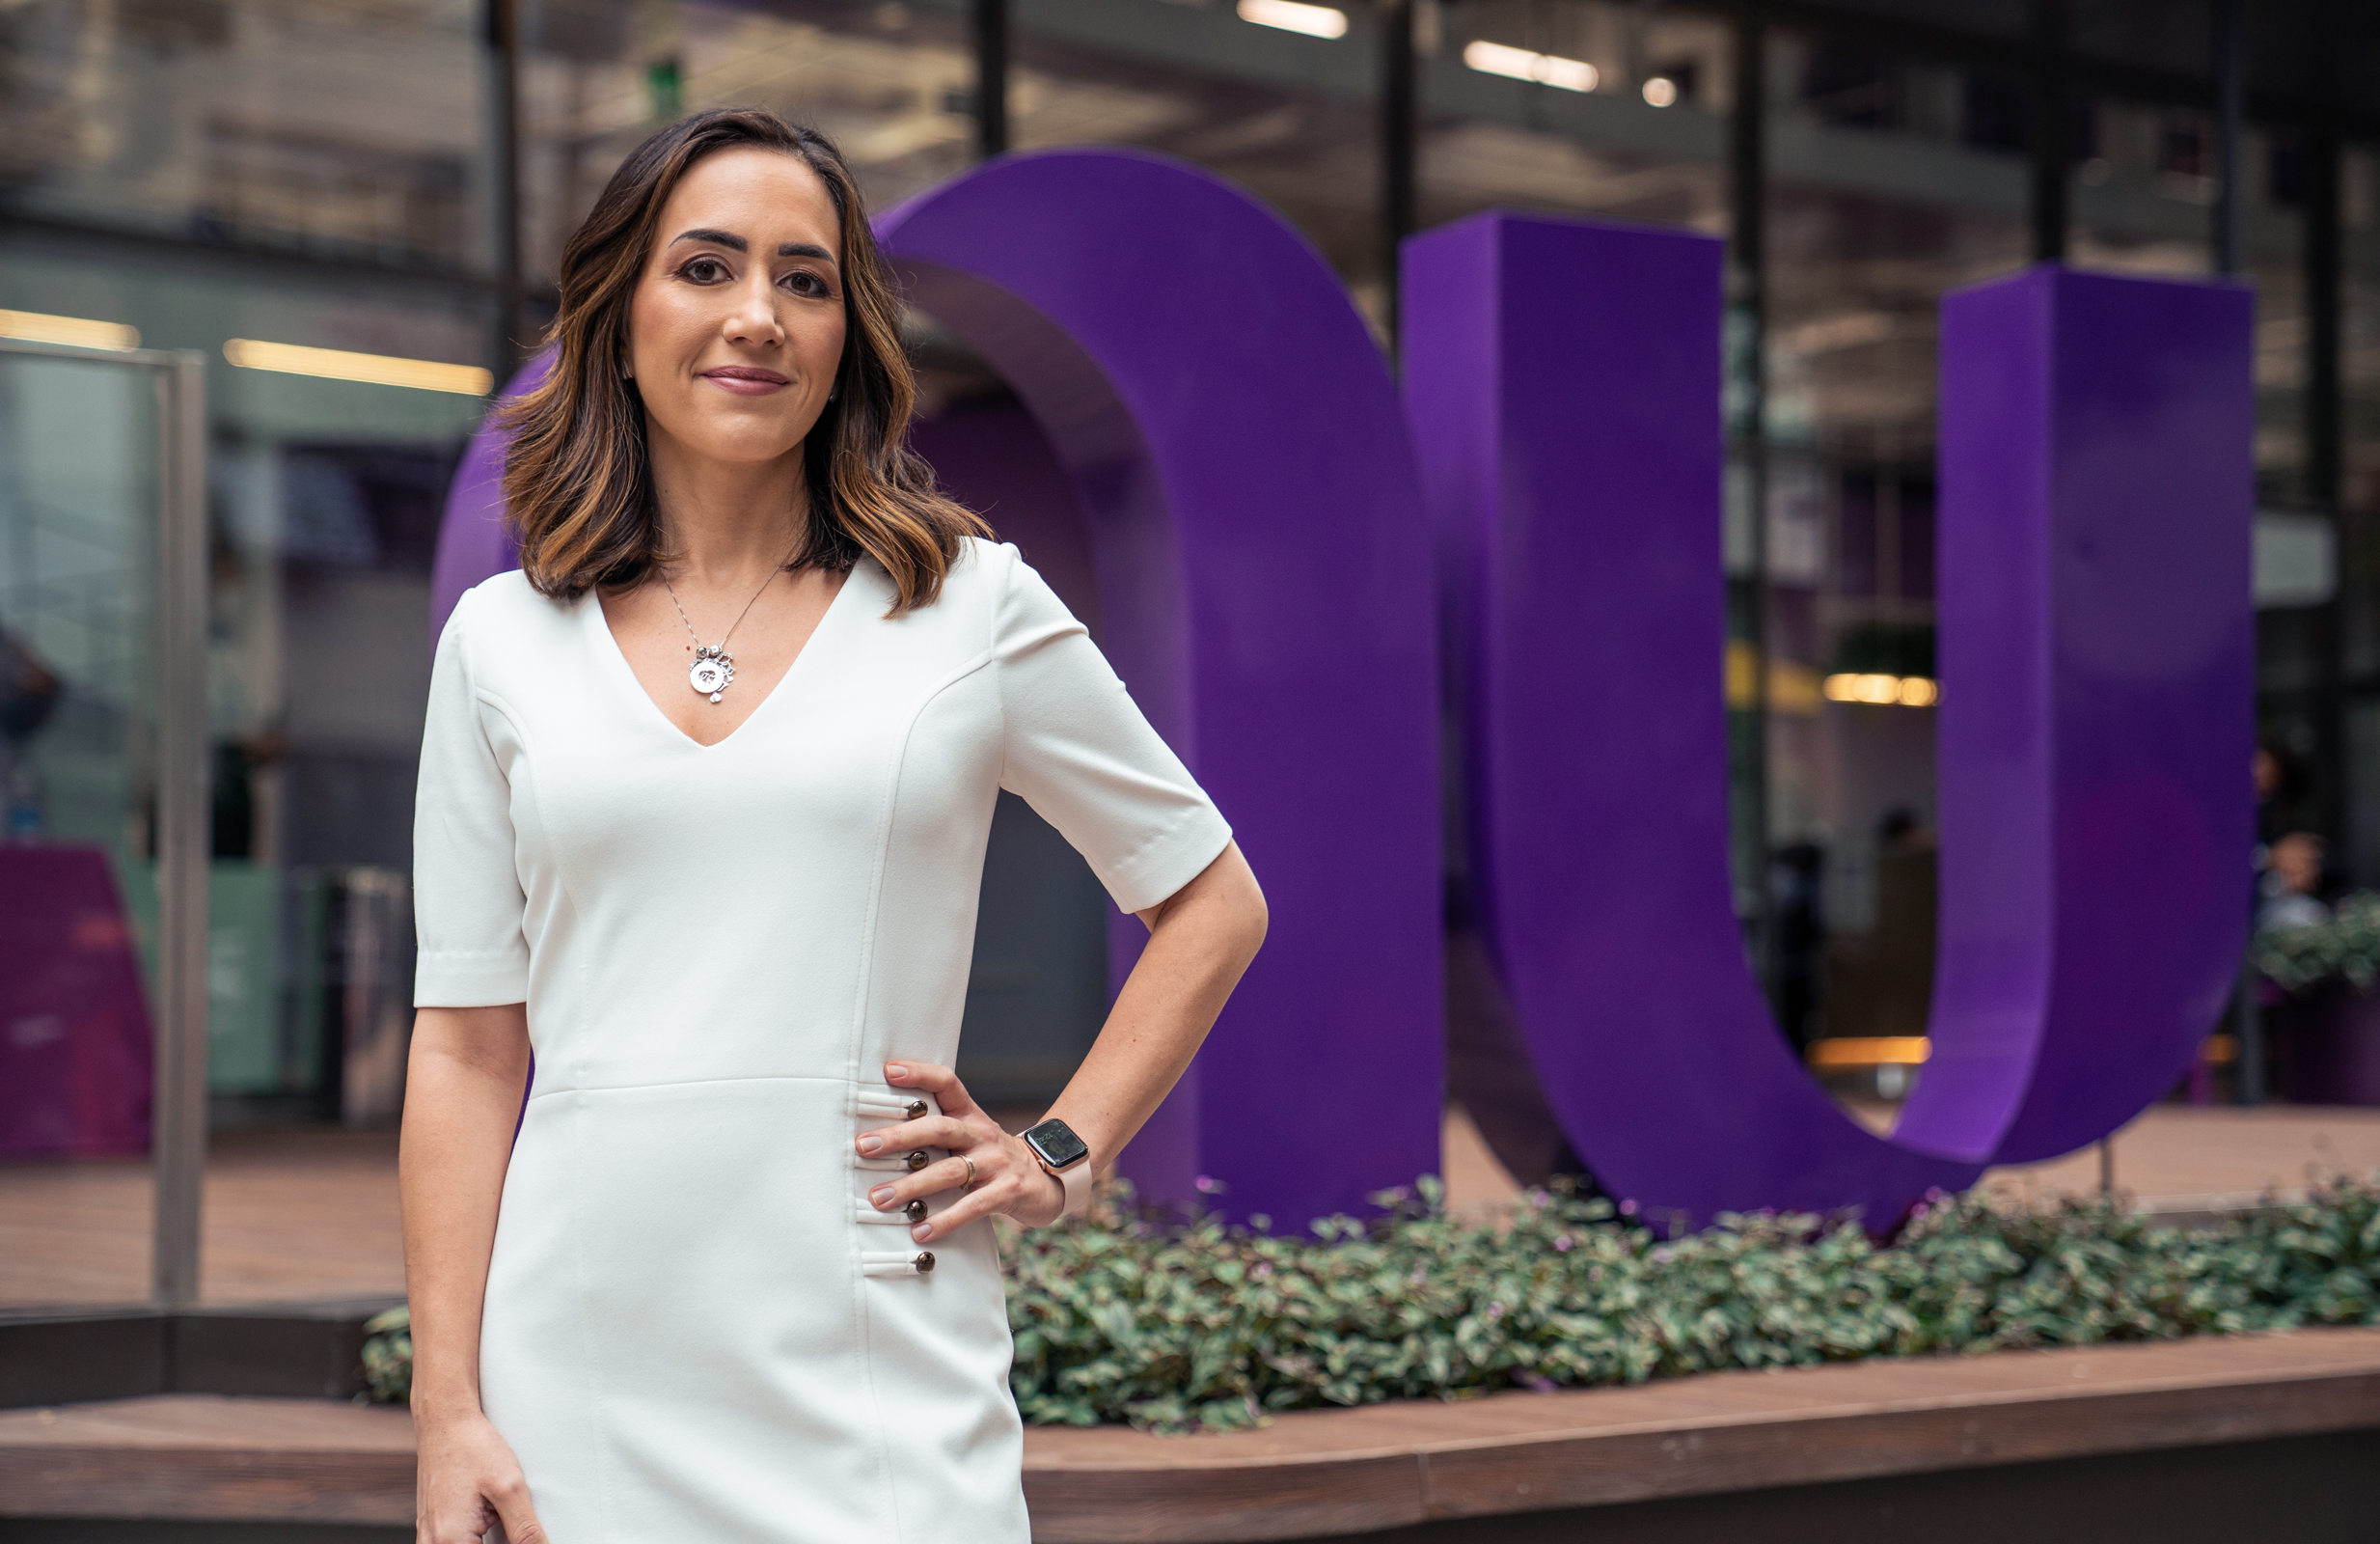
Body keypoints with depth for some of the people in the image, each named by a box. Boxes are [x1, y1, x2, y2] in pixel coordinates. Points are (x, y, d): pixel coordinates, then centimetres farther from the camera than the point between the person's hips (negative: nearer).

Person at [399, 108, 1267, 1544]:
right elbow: (468, 1048, 5)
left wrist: (1060, 1158, 2)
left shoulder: (973, 607, 3)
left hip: (879, 1382, -1)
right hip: (582, 1380, 1)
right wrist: (449, 1409, -1)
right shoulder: (505, 640, 6)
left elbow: (1215, 903, 12)